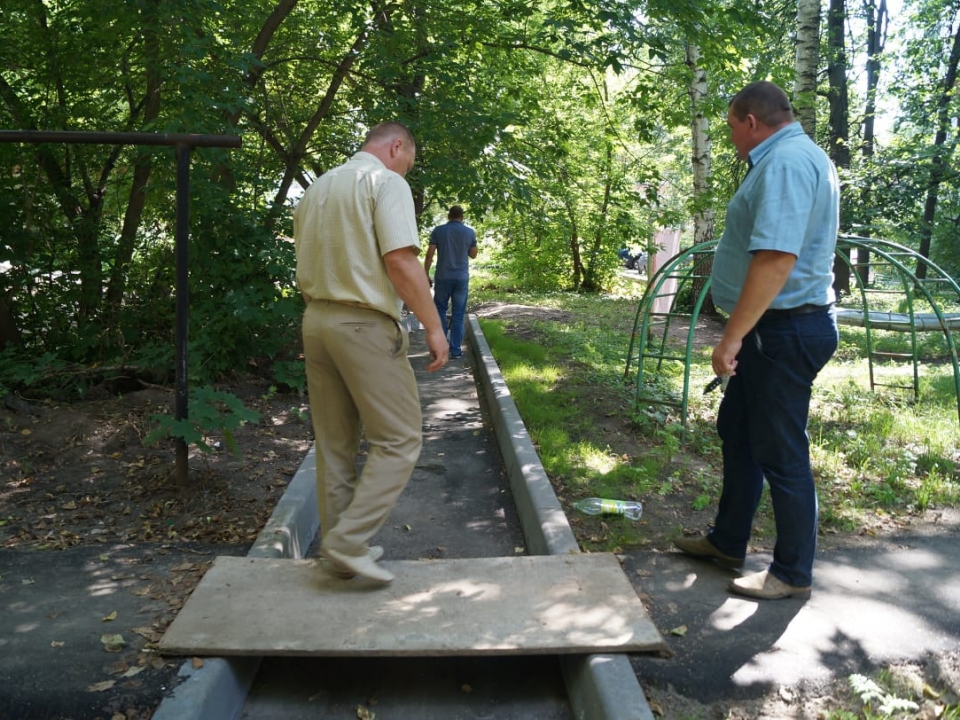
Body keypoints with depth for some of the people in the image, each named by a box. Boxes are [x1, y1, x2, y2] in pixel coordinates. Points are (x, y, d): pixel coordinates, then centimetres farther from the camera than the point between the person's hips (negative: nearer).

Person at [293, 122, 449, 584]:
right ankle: (348, 541, -6)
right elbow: (400, 261, -18)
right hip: (365, 325, -8)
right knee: (398, 440, -1)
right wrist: (433, 327, -14)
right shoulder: (386, 182, -6)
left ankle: (339, 546, 20)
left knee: (334, 444, 13)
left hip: (315, 320, 8)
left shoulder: (316, 188, 18)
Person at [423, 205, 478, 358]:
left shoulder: (438, 230, -1)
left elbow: (429, 255, -4)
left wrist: (426, 275, 2)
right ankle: (456, 350, 4)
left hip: (443, 277, -1)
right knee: (458, 314, 4)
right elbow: (473, 255, 14)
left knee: (440, 310, 13)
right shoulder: (470, 232, 2)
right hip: (462, 278, 1)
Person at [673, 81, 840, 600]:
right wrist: (740, 334, 23)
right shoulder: (795, 158, 17)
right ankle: (727, 542, 34)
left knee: (781, 452, 1)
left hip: (784, 332, -11)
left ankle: (793, 573, 17)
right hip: (776, 329, 11)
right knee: (737, 430, 19)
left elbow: (776, 258, -30)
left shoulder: (786, 162, -18)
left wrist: (732, 337, -26)